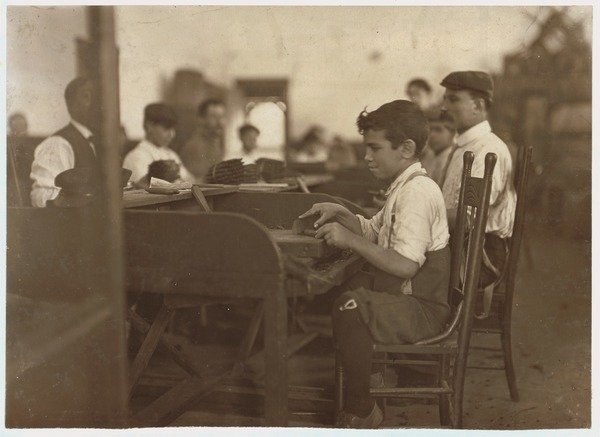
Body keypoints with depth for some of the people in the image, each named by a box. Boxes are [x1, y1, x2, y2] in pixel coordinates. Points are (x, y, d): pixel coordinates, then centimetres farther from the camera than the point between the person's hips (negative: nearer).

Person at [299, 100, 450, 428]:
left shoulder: (418, 192, -20)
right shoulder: (404, 187, 13)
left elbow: (406, 265, -29)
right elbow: (373, 231, 24)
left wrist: (350, 240, -24)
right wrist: (340, 215, 7)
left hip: (422, 309, -11)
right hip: (401, 293, 11)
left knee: (349, 307, -30)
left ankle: (360, 412, -13)